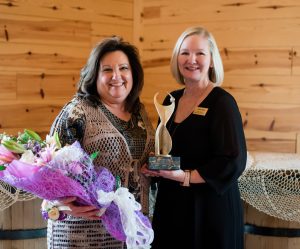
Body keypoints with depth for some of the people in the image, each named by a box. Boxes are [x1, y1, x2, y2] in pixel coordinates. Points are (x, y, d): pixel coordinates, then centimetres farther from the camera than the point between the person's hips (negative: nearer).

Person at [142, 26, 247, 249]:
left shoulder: (222, 102, -12)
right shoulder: (171, 100, 8)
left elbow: (233, 163, -17)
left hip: (211, 207, -6)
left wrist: (184, 176, -21)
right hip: (171, 205, 6)